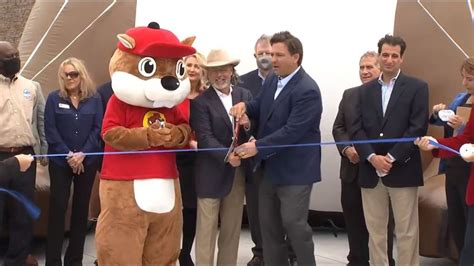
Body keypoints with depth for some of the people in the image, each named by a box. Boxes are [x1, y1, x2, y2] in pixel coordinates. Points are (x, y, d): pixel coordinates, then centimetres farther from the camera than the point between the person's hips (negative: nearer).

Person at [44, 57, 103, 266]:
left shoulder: (94, 99, 4)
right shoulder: (54, 98, 1)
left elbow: (98, 128, -1)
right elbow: (50, 130, -4)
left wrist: (82, 154, -12)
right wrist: (67, 155, -12)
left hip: (87, 161, 2)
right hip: (60, 161, -1)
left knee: (81, 207, 6)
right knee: (57, 207, -3)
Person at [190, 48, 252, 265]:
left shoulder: (245, 95, 7)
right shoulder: (200, 101, -6)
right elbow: (205, 137, -15)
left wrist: (248, 124, -18)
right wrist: (227, 156, -28)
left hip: (238, 172, 4)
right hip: (211, 174, -4)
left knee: (232, 230, 14)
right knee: (206, 231, 2)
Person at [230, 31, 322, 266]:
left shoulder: (307, 90, -21)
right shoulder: (272, 80, 6)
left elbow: (292, 131, -27)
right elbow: (261, 108, 17)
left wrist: (257, 146, -28)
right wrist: (245, 106, -7)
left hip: (294, 170, -8)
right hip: (270, 167, 8)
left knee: (294, 225, 0)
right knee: (268, 224, 14)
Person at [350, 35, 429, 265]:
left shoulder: (417, 88, 1)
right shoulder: (365, 90, 12)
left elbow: (418, 128, -8)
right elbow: (356, 128, 4)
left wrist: (392, 158, -14)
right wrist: (372, 157, -11)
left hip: (402, 170, -3)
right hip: (371, 171, 4)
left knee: (406, 232, 2)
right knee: (375, 231, 9)